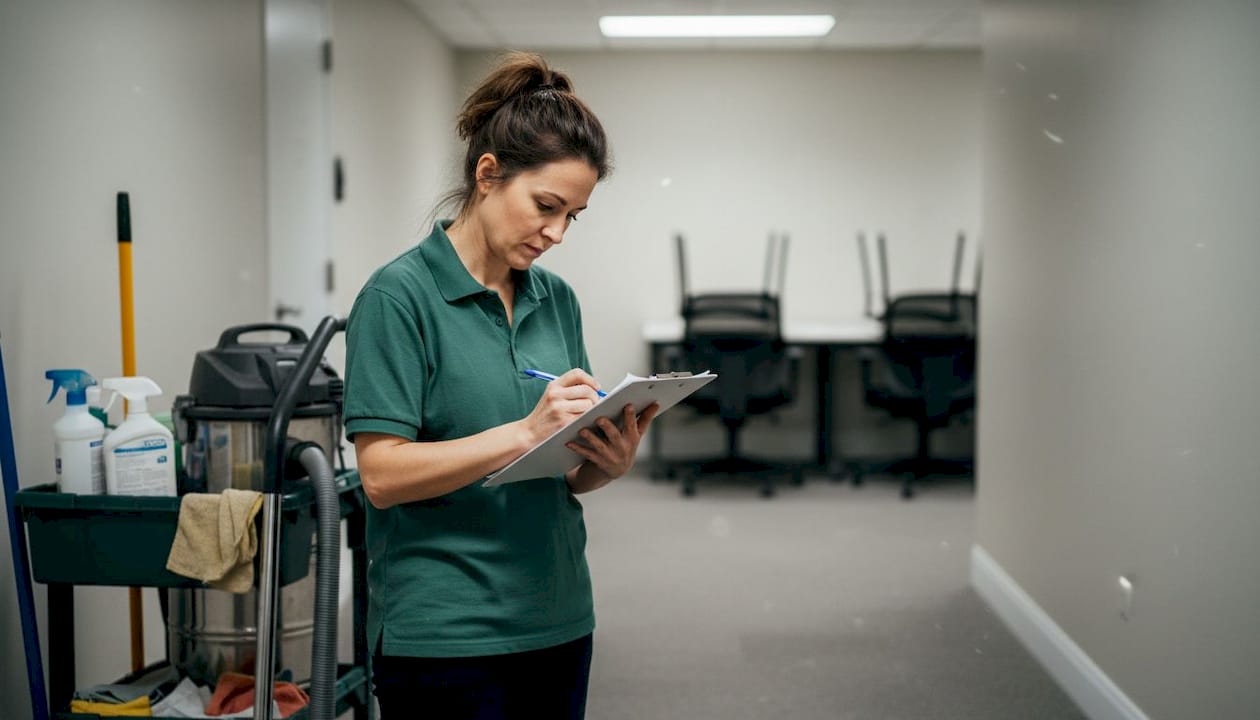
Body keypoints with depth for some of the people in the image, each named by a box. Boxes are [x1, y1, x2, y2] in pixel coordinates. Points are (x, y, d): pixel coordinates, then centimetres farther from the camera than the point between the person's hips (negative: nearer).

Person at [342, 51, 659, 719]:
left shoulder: (556, 299, 8)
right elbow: (383, 474, -17)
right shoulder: (399, 295, -11)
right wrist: (525, 432, -25)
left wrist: (609, 462, -9)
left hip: (557, 623, 6)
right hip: (443, 638, -6)